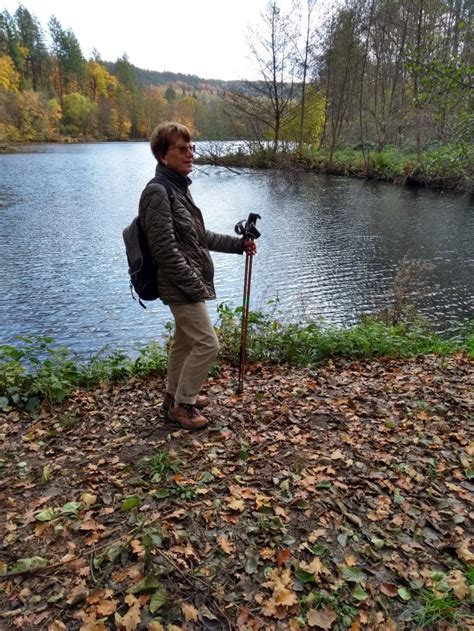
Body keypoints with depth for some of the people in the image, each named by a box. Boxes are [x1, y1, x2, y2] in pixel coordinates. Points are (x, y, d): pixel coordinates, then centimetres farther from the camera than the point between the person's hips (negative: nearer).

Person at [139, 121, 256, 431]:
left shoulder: (180, 188, 13)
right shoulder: (158, 192, -17)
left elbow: (199, 237, 20)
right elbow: (165, 250, -22)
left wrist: (238, 244, 16)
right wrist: (195, 286, -20)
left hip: (186, 286, 10)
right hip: (182, 286, -10)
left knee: (184, 341, 18)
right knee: (208, 344, -5)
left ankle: (175, 396, 34)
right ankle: (182, 404, 12)